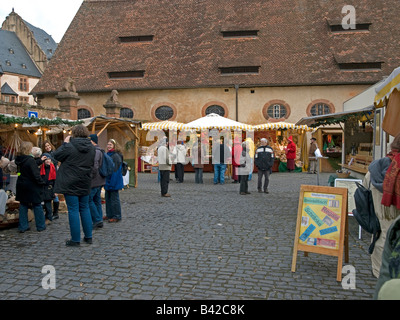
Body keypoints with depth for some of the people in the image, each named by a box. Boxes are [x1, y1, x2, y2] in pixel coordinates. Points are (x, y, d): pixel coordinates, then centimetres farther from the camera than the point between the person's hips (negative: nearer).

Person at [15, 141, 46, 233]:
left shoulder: (19, 159, 3)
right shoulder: (30, 160, -20)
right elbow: (35, 174, -21)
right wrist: (41, 182, -8)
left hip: (21, 186, 7)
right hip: (32, 187, -7)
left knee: (23, 205, 13)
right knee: (37, 205, 5)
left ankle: (23, 226, 16)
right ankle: (41, 226, 13)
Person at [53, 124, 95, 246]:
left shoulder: (70, 146, -14)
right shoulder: (92, 148, 5)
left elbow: (56, 155, -2)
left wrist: (65, 143, 5)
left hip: (70, 183, -6)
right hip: (85, 183, 6)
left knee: (73, 210, -1)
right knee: (85, 208, 15)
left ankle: (75, 240, 4)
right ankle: (88, 237, 20)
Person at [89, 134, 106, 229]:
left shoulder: (95, 151, -17)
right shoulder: (100, 151, 16)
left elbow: (95, 167, -25)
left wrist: (90, 178, -15)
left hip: (94, 181, -10)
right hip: (100, 181, 10)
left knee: (89, 200, -4)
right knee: (97, 200, 13)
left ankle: (97, 220, -3)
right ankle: (99, 222, 16)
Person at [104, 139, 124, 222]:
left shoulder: (116, 156, -16)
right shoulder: (108, 155, 13)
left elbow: (116, 170, -21)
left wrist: (112, 182, -23)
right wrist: (106, 181, 19)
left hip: (114, 181, -9)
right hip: (108, 181, 9)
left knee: (114, 199, -2)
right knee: (108, 198, 16)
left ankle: (117, 216, 7)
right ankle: (109, 215, 27)